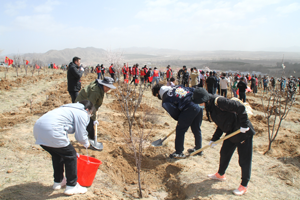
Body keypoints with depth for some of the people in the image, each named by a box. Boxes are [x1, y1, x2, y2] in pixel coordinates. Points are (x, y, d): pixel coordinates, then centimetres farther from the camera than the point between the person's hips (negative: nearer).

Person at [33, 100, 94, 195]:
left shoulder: (68, 108, 31)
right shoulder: (82, 114, 3)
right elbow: (80, 137, -1)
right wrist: (86, 143, 22)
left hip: (38, 128, 10)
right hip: (52, 131, -10)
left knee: (58, 154, 27)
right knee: (70, 156, 6)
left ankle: (58, 181, 38)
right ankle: (72, 186, 15)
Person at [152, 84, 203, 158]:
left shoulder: (166, 100, 4)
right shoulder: (177, 87, 22)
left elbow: (174, 113, 0)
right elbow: (193, 90, 19)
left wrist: (179, 120, 17)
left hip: (189, 109, -8)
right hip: (199, 105, 8)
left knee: (180, 130, 8)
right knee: (196, 129, 22)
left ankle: (179, 152, 18)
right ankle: (198, 149, 39)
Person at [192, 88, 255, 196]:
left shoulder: (218, 101, -25)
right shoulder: (210, 106, 5)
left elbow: (240, 107, -28)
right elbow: (221, 125, 12)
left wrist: (244, 125, -25)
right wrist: (214, 139, 9)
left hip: (243, 132, -10)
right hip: (231, 132, 10)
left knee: (244, 160, 4)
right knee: (224, 154, 21)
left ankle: (244, 186, 20)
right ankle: (220, 174, 43)